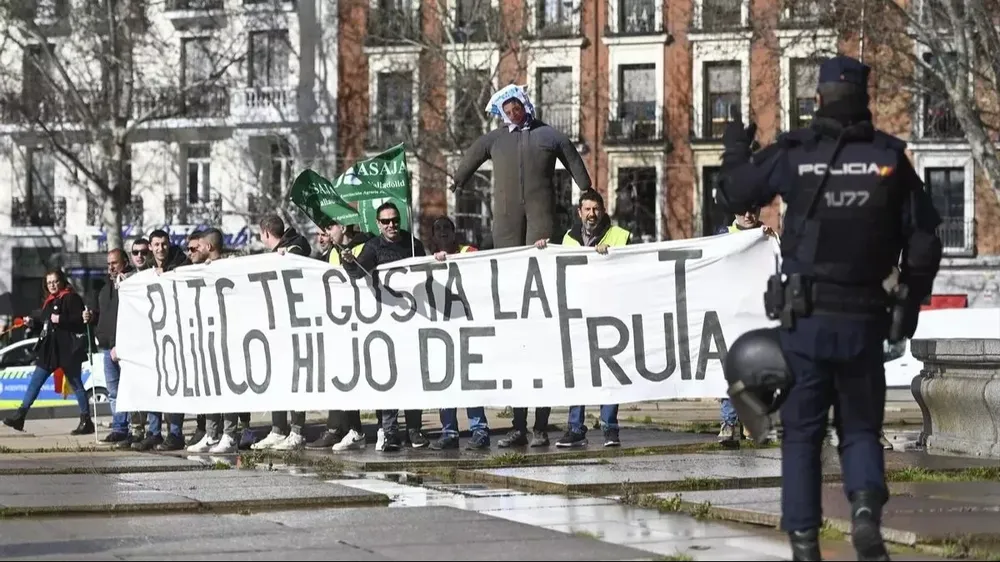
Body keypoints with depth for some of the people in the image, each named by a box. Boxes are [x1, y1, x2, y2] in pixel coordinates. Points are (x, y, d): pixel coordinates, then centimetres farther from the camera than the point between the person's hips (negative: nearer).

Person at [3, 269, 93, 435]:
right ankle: (19, 416, 7)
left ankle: (86, 422, 4)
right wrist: (32, 321, 11)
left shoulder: (71, 298, -8)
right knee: (35, 382, 6)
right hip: (49, 349, 9)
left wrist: (61, 319, -26)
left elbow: (80, 320, -18)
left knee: (76, 384, -1)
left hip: (67, 350, -9)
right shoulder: (50, 301, 18)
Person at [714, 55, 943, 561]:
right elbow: (924, 242, -1)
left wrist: (735, 152, 27)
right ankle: (866, 508, -13)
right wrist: (911, 304, 11)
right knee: (860, 428, 13)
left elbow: (732, 196, 8)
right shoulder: (890, 159, -3)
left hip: (804, 317, -1)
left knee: (801, 432, 10)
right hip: (865, 320, 1)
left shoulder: (793, 155, -5)